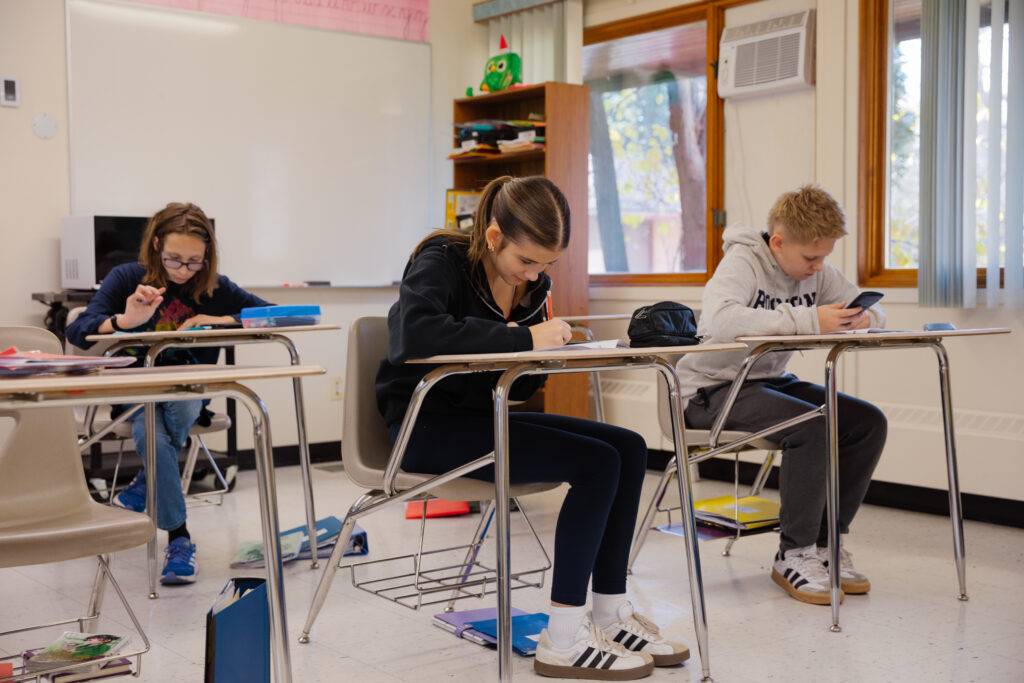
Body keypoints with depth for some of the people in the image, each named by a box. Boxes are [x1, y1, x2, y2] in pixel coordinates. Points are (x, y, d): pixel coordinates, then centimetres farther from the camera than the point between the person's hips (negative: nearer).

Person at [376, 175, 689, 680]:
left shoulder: (532, 281, 7)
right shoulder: (442, 261, -14)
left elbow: (519, 386, 10)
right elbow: (416, 333, -38)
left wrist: (544, 356, -13)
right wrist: (525, 339, -32)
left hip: (484, 414, 8)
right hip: (426, 424, -8)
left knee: (629, 448, -5)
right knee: (596, 463, -21)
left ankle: (611, 615, 4)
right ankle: (563, 643, -15)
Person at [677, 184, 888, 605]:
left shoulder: (816, 272, 5)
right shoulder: (743, 262, -18)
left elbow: (873, 309, 12)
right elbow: (719, 319, -38)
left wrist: (864, 318, -16)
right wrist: (808, 321, -37)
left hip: (770, 381, 8)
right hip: (714, 390, -8)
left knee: (868, 422, -8)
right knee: (810, 426, -31)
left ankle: (826, 542, 3)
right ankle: (794, 555, -14)